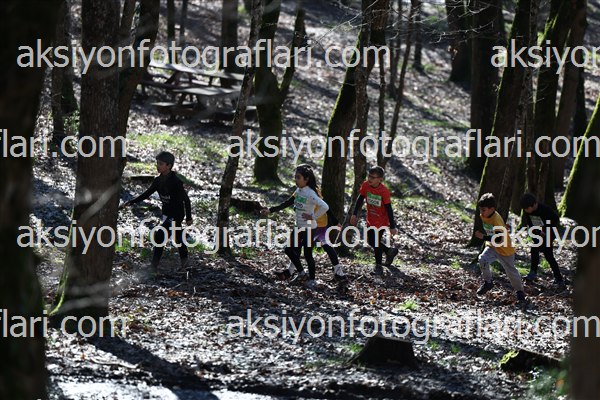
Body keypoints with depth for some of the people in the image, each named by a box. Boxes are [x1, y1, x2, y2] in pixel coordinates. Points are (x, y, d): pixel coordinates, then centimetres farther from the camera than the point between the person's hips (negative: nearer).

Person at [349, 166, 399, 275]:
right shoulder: (365, 185, -10)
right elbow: (360, 199, 5)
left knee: (376, 242, -6)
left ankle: (378, 265, 11)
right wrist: (355, 214, 3)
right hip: (370, 220, 6)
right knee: (370, 241, 14)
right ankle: (389, 251, 37)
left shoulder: (384, 191, -24)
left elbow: (389, 209, -18)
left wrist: (392, 227, -14)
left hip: (381, 221, -6)